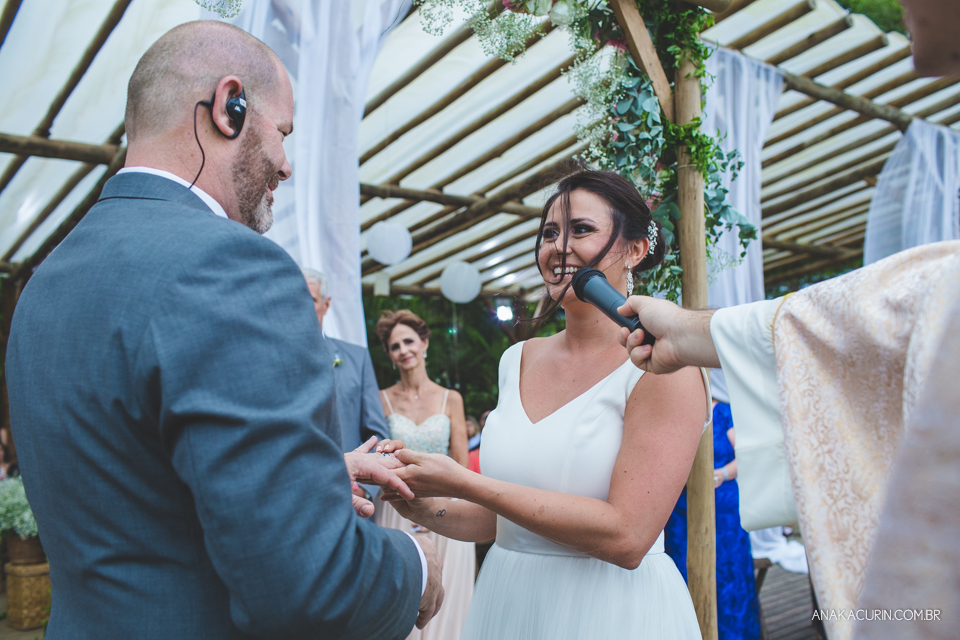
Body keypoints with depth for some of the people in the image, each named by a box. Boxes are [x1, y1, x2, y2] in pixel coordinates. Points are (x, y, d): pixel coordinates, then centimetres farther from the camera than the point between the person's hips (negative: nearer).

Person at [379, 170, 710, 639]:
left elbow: (626, 536, -23)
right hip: (507, 602, 6)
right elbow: (501, 517, 9)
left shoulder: (662, 366, -16)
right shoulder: (519, 360, 2)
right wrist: (425, 507, -9)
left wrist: (461, 483, -23)